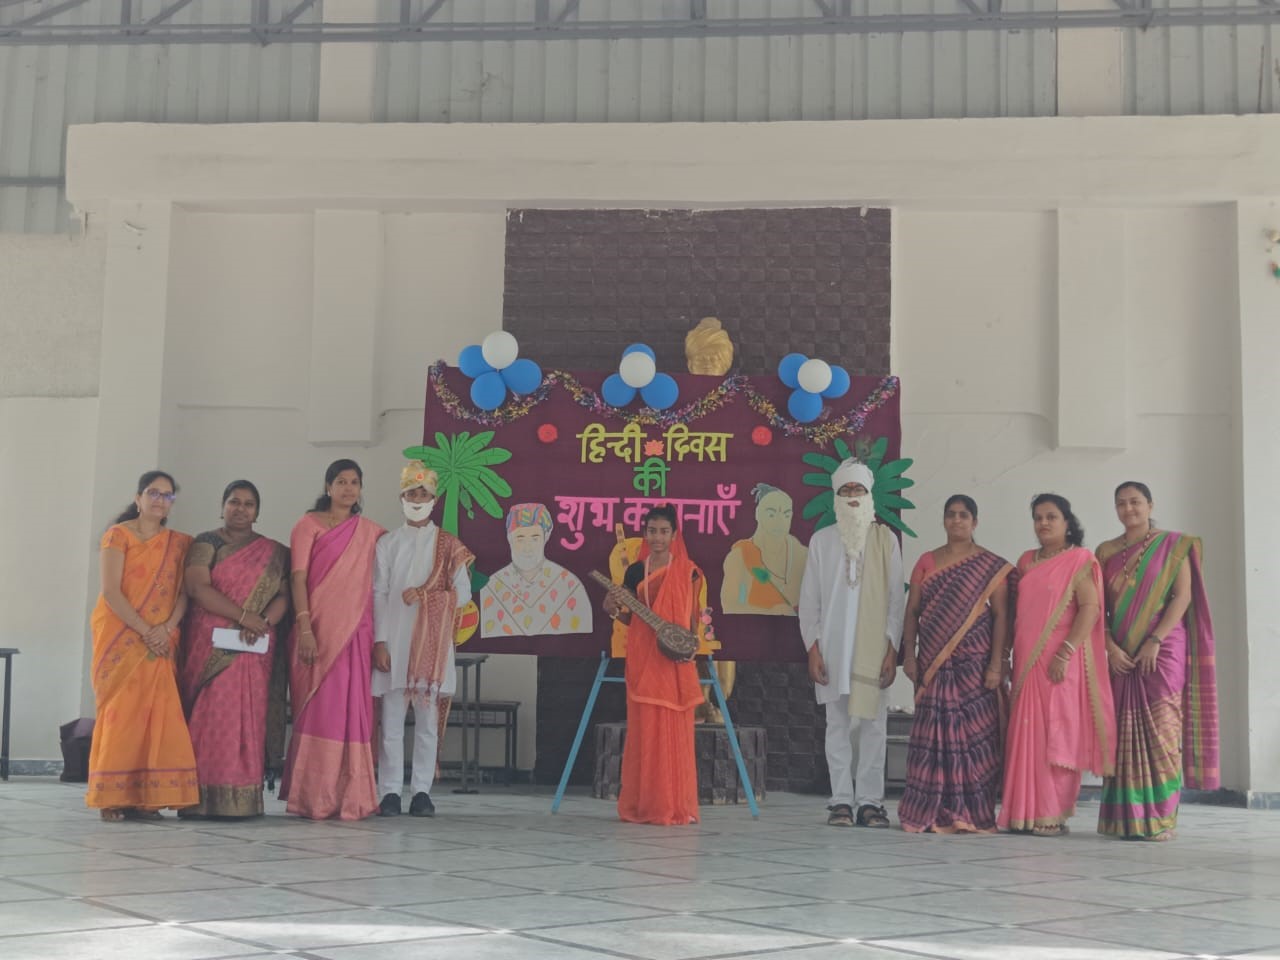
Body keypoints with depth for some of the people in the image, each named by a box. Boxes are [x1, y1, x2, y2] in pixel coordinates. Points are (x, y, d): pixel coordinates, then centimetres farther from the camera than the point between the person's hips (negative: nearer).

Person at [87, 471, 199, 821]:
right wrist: (144, 631, -16)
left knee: (158, 712, -4)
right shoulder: (118, 535, 0)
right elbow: (111, 591, -9)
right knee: (121, 710, -7)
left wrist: (167, 628, -13)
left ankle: (147, 797, -2)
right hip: (119, 636, -3)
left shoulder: (178, 543, 13)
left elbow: (184, 592, 5)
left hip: (161, 642, 3)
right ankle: (113, 797, -6)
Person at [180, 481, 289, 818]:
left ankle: (242, 799, -3)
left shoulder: (274, 553, 14)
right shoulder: (206, 544, 6)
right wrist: (243, 616, -16)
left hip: (254, 648, 2)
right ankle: (203, 798, -7)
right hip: (210, 646, -2)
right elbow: (198, 588, -8)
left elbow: (283, 595, 6)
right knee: (210, 716, -7)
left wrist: (264, 622, -15)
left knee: (248, 718, -3)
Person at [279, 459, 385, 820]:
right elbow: (297, 578, -3)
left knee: (353, 711, 1)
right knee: (317, 710, -5)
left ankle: (350, 797, 6)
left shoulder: (371, 532, 15)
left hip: (356, 631, 3)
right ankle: (313, 797, -1)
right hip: (318, 629, -3)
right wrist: (304, 628, -13)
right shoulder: (309, 525, 4)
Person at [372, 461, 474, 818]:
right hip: (394, 641, 0)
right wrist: (379, 642, -5)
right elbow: (378, 595, 3)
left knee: (427, 722, 2)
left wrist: (424, 596, -10)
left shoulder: (448, 546, 8)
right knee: (391, 723, -1)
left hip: (432, 644, 0)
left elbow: (463, 594, 2)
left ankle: (422, 792, 7)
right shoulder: (388, 544, 8)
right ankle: (390, 792, 4)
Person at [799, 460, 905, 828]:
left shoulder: (885, 539, 5)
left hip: (874, 648, 0)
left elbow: (896, 598, 3)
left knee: (874, 725, 0)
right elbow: (809, 599, 7)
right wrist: (812, 648, -1)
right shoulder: (822, 540, 7)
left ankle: (871, 801, 4)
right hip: (833, 647, 1)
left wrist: (892, 648, -4)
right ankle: (841, 801, 6)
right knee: (838, 725, 2)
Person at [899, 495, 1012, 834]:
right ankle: (932, 814, 4)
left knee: (974, 734, -4)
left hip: (974, 662, -2)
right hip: (933, 663, 2)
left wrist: (996, 664, -9)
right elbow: (912, 611, 10)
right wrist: (909, 655, 0)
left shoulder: (991, 566, 3)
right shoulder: (927, 562, 11)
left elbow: (1000, 616, -2)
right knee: (933, 732, 0)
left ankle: (972, 814, 1)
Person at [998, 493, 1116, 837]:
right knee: (1025, 735, 4)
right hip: (1026, 662, 6)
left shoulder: (1079, 561, -2)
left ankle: (1053, 815, -1)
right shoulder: (1026, 562, 16)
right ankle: (1024, 813, 8)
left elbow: (1090, 609, -11)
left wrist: (1066, 653, -20)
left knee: (1056, 735, -4)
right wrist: (1007, 657, 10)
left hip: (1060, 663, -6)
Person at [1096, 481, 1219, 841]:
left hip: (1163, 650, -3)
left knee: (1161, 730, -7)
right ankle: (1126, 817, 4)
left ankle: (1160, 818, -5)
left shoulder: (1173, 545, 3)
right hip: (1121, 655, 3)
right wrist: (1110, 647, -8)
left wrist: (1155, 641, -14)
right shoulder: (1107, 552, 11)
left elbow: (1183, 596, -5)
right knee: (1123, 732, 1)